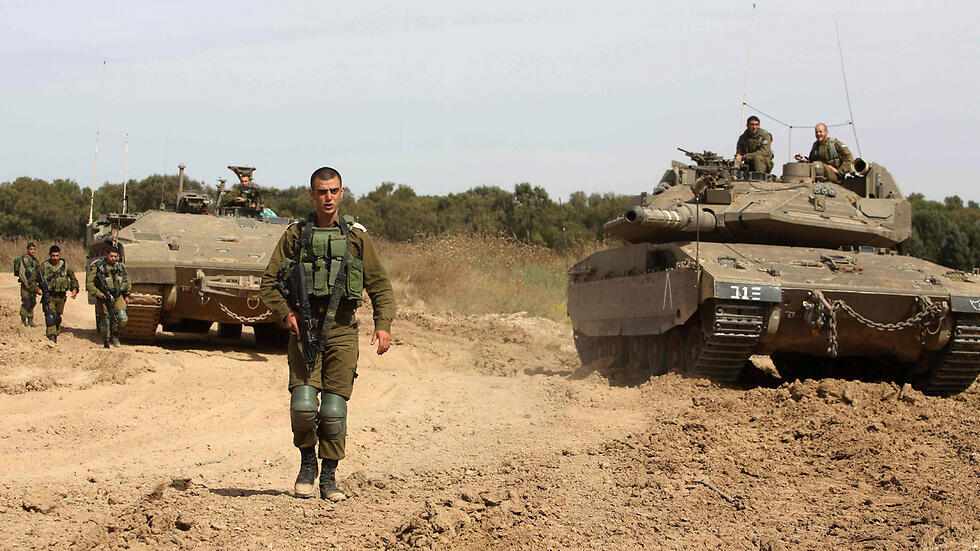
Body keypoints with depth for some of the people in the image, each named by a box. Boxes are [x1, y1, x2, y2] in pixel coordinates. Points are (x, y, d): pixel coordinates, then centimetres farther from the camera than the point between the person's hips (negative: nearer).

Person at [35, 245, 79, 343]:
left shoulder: (64, 265, 6)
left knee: (58, 318, 12)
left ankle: (56, 334, 29)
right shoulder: (44, 266, -3)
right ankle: (51, 336, -26)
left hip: (61, 297, 3)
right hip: (49, 296, -3)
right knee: (50, 316, -19)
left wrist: (75, 289, 0)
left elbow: (73, 278, 17)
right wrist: (37, 289, -15)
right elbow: (34, 280, 2)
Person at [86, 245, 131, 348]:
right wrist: (98, 293, -17)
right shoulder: (98, 267, -7)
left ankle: (115, 336, 12)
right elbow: (89, 284, -5)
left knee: (123, 318, -12)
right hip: (103, 298, -3)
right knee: (105, 322, -2)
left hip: (118, 296, 3)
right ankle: (106, 341, 19)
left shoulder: (120, 266, 6)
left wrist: (127, 295, 15)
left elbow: (127, 281, 20)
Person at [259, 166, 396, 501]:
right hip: (304, 328, 0)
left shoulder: (357, 237, 9)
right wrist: (286, 313, -8)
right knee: (303, 404, -12)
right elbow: (269, 283, 9)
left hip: (341, 331, 0)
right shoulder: (295, 236, 8)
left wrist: (383, 325, -4)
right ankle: (307, 462, 13)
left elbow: (380, 285, 10)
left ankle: (329, 478, 10)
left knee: (334, 409, -3)